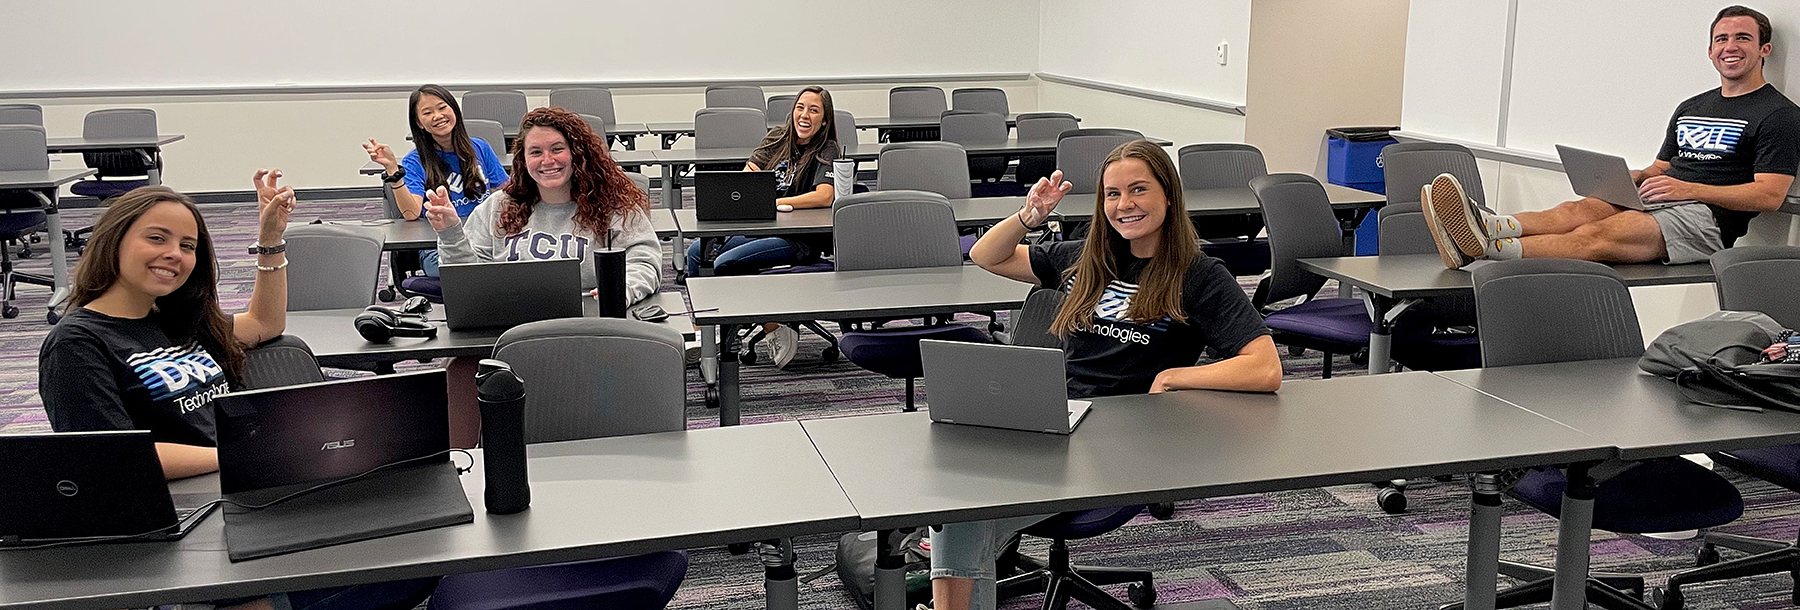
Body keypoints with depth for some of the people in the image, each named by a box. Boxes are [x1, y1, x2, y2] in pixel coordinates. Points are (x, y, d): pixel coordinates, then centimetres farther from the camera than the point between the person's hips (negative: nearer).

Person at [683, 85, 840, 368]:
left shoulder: (826, 151, -8)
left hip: (799, 241, -7)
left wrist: (772, 202, -27)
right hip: (762, 228, 8)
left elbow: (824, 196, -24)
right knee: (697, 251, -3)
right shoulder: (779, 137, 11)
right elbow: (747, 175, 6)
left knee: (724, 265, -23)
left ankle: (776, 330, -13)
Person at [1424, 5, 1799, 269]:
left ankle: (1488, 248, -56)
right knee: (1576, 210, -25)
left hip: (1705, 217, -7)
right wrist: (1624, 177, 3)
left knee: (1596, 236, -32)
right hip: (1655, 201, 7)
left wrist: (1690, 189, -16)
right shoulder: (1690, 108, 27)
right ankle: (1484, 227, -52)